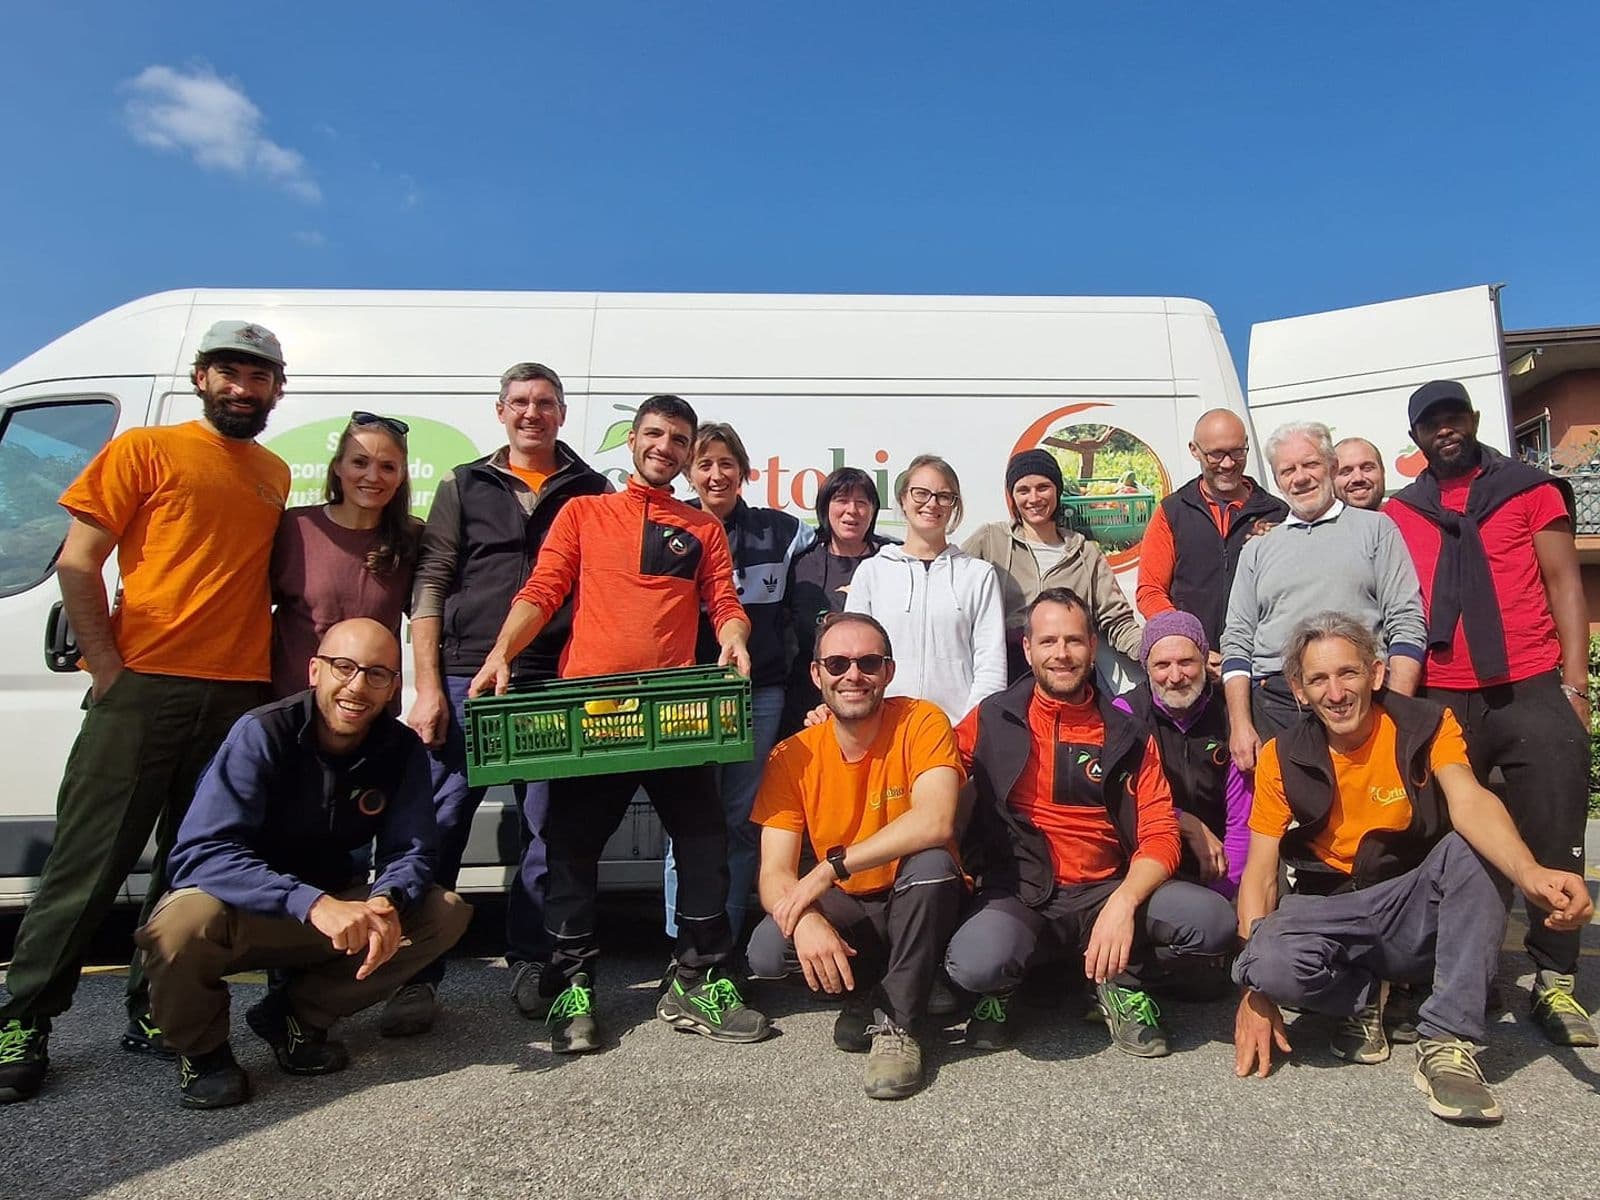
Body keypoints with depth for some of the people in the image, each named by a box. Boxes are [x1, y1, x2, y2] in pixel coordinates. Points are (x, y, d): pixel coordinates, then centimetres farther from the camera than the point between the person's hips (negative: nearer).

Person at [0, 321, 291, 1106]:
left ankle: (152, 1011, 23)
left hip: (239, 695, 4)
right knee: (92, 859, 1)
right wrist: (108, 668, -9)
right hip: (143, 686, -4)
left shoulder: (274, 474, 16)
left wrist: (263, 669, 7)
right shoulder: (146, 450, 3)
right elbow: (77, 563, -1)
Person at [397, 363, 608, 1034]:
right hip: (466, 680, 0)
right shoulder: (464, 487, 13)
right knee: (439, 826, 0)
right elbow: (429, 586, 7)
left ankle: (530, 965, 20)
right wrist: (428, 688, -2)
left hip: (556, 687, 0)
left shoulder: (592, 492, 13)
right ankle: (417, 975, 12)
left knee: (545, 831, 6)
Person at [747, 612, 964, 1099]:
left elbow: (935, 822, -33)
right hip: (848, 910, 3)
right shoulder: (793, 757, -9)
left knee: (930, 861, -34)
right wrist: (805, 919, -36)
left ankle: (897, 1021, -15)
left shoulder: (921, 723, -17)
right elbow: (775, 873, -13)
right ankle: (872, 990, 5)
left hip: (921, 903, -2)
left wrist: (830, 868, -32)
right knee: (767, 952, -25)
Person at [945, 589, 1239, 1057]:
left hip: (1107, 891, 3)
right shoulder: (991, 721, 3)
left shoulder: (1128, 736, 8)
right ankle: (1000, 991, 6)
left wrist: (1123, 903, -17)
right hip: (1020, 896, -2)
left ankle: (1123, 985, 8)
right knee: (975, 961, -35)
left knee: (1213, 920, -24)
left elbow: (1160, 837, 0)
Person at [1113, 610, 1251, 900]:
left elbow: (1240, 822, 4)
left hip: (1213, 866, 2)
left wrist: (1223, 893, -5)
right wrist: (1191, 827, -13)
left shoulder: (1226, 717, 5)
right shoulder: (1126, 712, -2)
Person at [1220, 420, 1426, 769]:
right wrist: (1240, 724, -1)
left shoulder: (1375, 528, 10)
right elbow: (1237, 642, 11)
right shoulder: (1257, 550, 16)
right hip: (1273, 705, 2)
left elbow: (1407, 625, 2)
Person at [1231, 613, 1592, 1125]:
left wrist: (1529, 872, -51)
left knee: (1477, 848, -30)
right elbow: (1260, 874, -6)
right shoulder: (1284, 758, -5)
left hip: (1422, 916, 0)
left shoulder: (1426, 726, -8)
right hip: (1336, 919, 0)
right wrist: (1254, 988, -16)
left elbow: (1470, 803, -29)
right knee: (1272, 962, -33)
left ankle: (1448, 1042, -23)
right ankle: (1364, 998, 3)